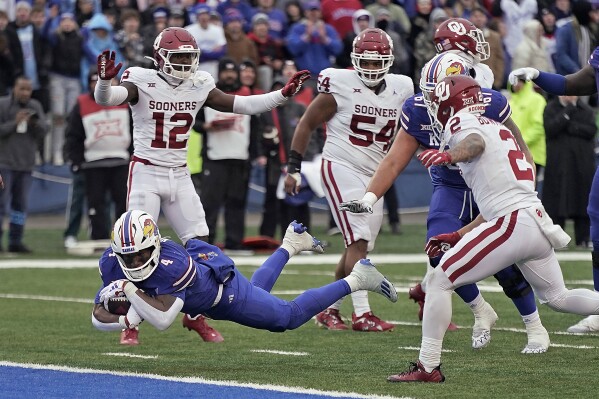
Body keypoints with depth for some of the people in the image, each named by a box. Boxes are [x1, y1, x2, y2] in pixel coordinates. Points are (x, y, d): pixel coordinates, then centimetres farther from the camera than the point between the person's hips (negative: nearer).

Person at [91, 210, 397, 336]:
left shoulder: (171, 266, -45)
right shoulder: (112, 262, -27)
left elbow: (163, 319, -51)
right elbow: (99, 315, -24)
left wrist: (129, 290, -50)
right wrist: (127, 320, -43)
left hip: (224, 289, -7)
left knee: (289, 316, 9)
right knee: (257, 289, 35)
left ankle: (356, 279, 21)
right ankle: (290, 244, 57)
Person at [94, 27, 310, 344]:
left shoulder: (199, 85, 3)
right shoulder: (142, 81, -12)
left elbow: (239, 105, 6)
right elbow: (105, 99, -28)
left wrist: (283, 94, -2)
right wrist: (105, 79, -51)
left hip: (180, 176, 5)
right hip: (146, 173, -5)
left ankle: (195, 315, 16)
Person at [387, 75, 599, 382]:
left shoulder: (460, 122, 2)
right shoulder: (498, 129, 28)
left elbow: (476, 142, -25)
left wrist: (449, 156, -46)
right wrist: (457, 237, 30)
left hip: (513, 225, -9)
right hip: (538, 222, 9)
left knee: (440, 281, -3)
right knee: (557, 297, 27)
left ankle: (428, 367, -6)